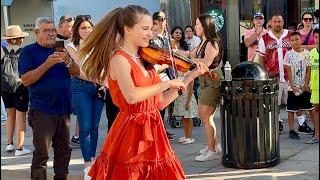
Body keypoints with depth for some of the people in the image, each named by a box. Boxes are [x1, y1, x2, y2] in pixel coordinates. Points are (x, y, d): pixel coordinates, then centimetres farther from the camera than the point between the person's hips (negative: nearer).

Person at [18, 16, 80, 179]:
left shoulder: (60, 49, 13)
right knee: (41, 154, -5)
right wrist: (47, 64, -23)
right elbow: (26, 80, -14)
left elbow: (76, 73, 6)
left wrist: (68, 62, -15)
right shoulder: (29, 51, -3)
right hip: (42, 111, -5)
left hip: (63, 109, 5)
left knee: (64, 152, 12)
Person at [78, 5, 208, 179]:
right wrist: (167, 83, -19)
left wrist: (190, 76, 9)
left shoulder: (145, 60, 10)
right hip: (131, 134, -7)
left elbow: (160, 102, 11)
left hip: (153, 132, 7)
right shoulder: (119, 59, -12)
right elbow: (131, 96, -30)